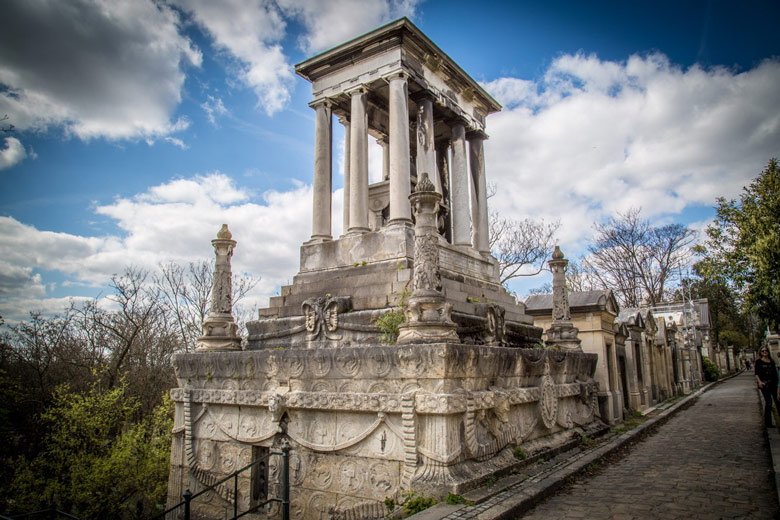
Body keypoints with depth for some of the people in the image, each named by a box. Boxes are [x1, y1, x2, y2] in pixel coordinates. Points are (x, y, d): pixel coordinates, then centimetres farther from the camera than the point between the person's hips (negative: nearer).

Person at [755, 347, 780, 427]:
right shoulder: (758, 361, 2)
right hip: (764, 384, -4)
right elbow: (756, 373, -4)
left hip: (773, 383, 4)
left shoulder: (772, 361, 14)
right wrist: (759, 382, -20)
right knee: (768, 401, -8)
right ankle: (767, 423, -2)